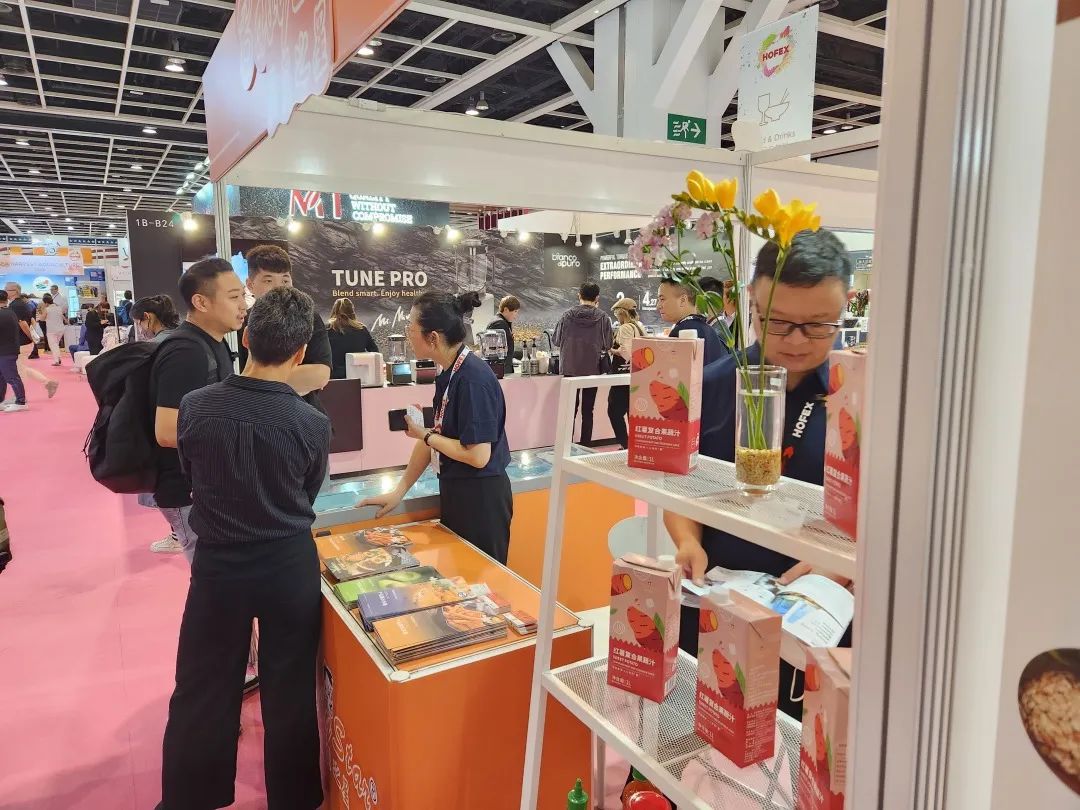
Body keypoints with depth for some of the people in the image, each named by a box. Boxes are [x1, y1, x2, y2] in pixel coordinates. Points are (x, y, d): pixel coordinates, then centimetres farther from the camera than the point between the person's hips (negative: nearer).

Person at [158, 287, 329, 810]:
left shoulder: (195, 407, -12)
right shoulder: (313, 423, -16)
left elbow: (191, 477, 6)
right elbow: (308, 497, 1)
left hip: (218, 564, 1)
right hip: (289, 566, -1)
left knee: (202, 690, 18)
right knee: (290, 692, 15)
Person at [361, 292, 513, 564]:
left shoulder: (473, 378, -23)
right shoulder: (450, 373, 3)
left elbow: (478, 456, -25)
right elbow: (436, 436, 10)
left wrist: (425, 435, -12)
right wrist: (399, 491, 11)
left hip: (480, 499, -8)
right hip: (456, 491, 9)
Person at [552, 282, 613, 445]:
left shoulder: (567, 315, -6)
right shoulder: (603, 318, -8)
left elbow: (556, 340, 1)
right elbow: (607, 345, -2)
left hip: (570, 369, 1)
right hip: (592, 369, 0)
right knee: (588, 411, 10)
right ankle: (585, 446, 13)